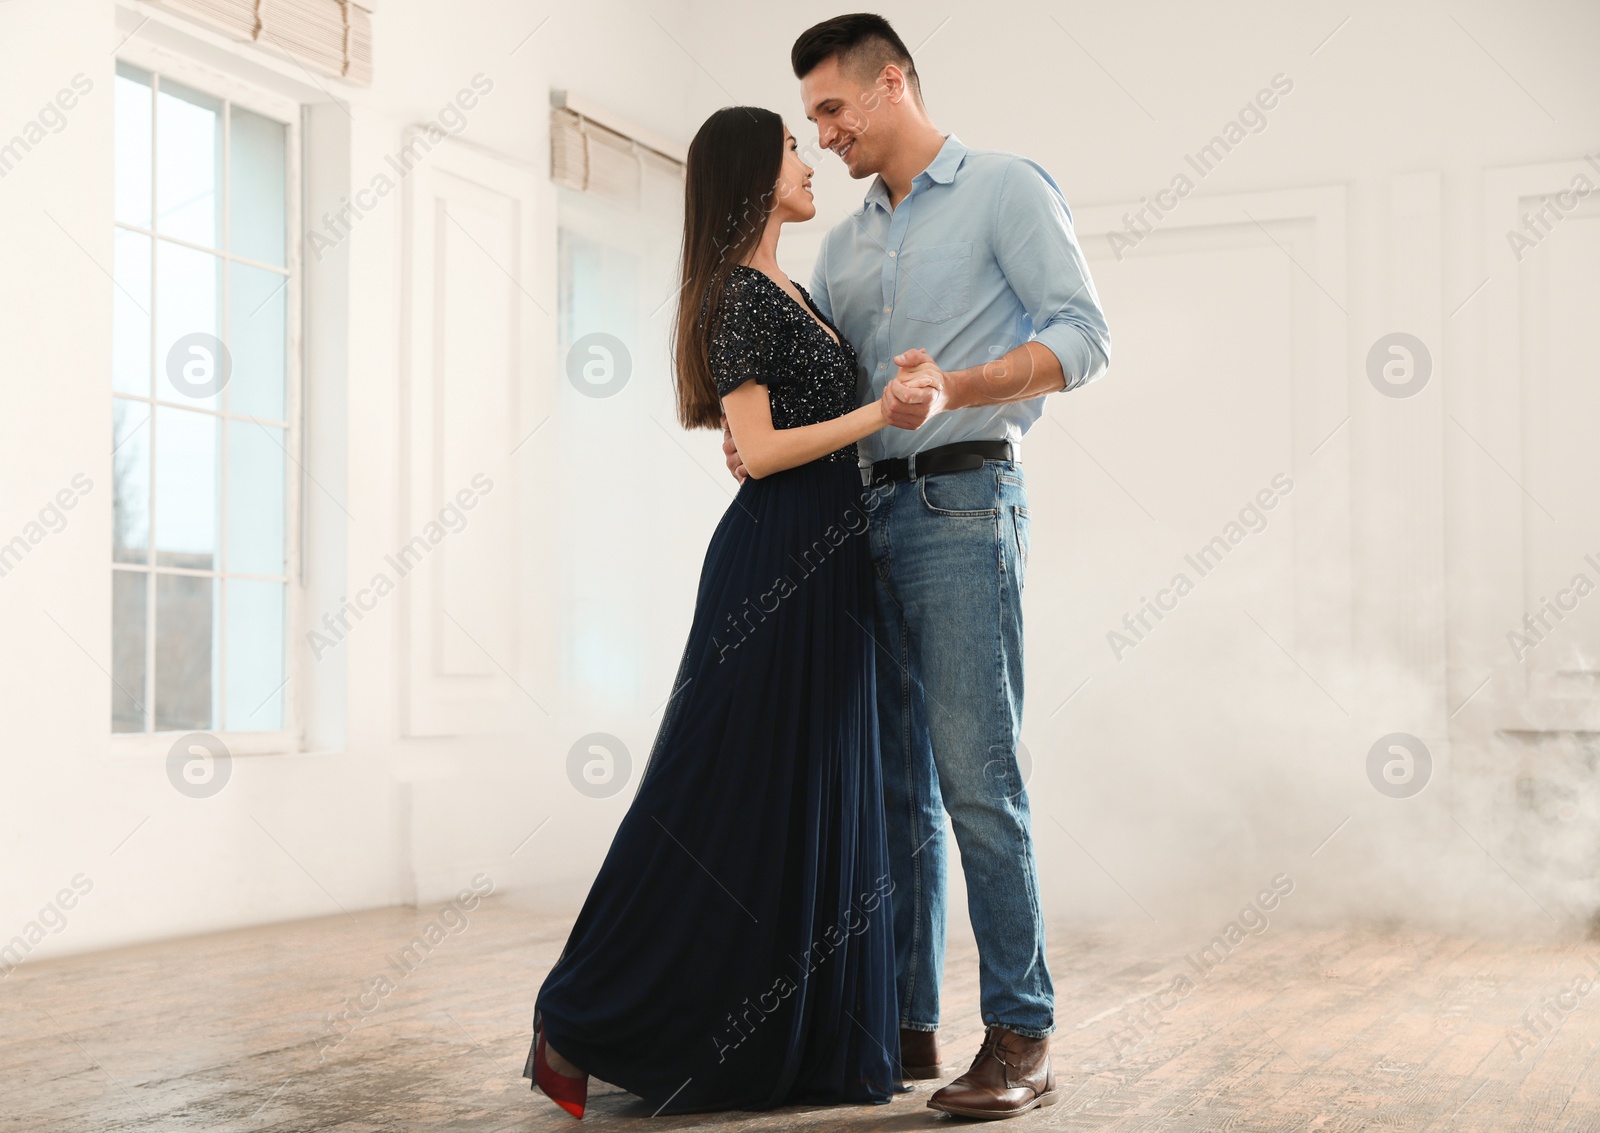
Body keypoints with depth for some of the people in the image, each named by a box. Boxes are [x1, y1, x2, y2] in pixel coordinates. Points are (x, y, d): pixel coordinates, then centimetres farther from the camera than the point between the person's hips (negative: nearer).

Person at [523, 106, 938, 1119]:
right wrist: (880, 413, -21)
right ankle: (583, 1025, 4)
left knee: (819, 800, 10)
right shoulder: (738, 293, -10)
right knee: (731, 801, -5)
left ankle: (797, 1037, 19)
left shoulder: (792, 293, 18)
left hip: (827, 562, 9)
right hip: (774, 562, -9)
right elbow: (761, 449, -17)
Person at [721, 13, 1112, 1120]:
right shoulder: (845, 242, 21)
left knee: (975, 776, -11)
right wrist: (757, 435, -4)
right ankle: (905, 1020, 15)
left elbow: (1084, 335, -9)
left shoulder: (1007, 189, 1)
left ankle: (1022, 1036, -6)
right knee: (894, 780, 8)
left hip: (962, 501, -7)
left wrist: (955, 388, -23)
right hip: (867, 512, 7)